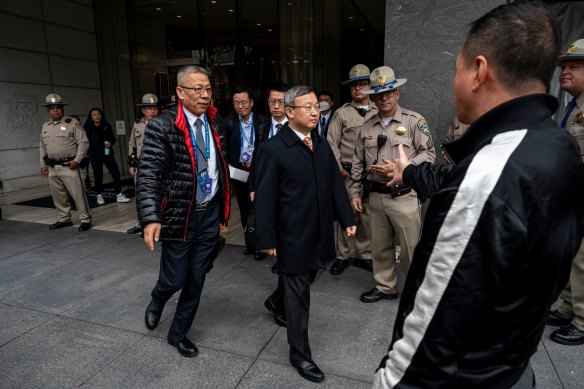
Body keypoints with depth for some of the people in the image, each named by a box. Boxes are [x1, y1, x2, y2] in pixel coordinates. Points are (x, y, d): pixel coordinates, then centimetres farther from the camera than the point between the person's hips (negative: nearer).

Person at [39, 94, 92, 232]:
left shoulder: (73, 123, -4)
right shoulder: (45, 126, 15)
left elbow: (83, 142, -9)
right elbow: (42, 147, 22)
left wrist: (77, 160, -16)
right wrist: (43, 164, 16)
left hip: (69, 166, -6)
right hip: (52, 168, 7)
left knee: (78, 194, -6)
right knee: (58, 196, 13)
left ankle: (85, 219, 3)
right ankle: (64, 219, 26)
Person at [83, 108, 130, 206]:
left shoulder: (106, 126, 7)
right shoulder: (88, 128, -1)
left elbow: (113, 138, 13)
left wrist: (111, 143, -8)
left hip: (107, 153, 2)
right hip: (95, 155, -2)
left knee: (115, 173, -6)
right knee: (98, 175, 5)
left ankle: (119, 194, 0)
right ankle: (99, 195, 20)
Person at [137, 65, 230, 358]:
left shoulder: (214, 124, 4)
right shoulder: (161, 126, -12)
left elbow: (221, 166, 9)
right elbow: (148, 176, -17)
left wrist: (224, 209, 6)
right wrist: (150, 218, -27)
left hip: (209, 214, 5)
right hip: (178, 215, -4)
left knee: (196, 281, 13)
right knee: (174, 279, 6)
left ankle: (179, 333, 36)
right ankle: (157, 300, 45)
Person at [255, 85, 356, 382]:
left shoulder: (322, 144, 6)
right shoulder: (272, 148, -13)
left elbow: (335, 184, 9)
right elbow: (265, 198, -13)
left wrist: (347, 218, 6)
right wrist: (268, 238, -14)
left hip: (320, 232, 6)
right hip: (293, 234, -6)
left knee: (303, 279, 22)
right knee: (298, 294, 5)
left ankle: (276, 302, 54)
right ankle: (300, 354, 23)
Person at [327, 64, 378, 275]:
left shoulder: (378, 113, 8)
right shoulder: (341, 113, 5)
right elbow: (332, 143, 1)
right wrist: (339, 169, -5)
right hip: (348, 173, -1)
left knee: (367, 215, 8)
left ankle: (363, 255, 23)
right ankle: (343, 256, 16)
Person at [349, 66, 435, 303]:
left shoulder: (414, 120, -3)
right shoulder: (368, 126, 10)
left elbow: (428, 153, -7)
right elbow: (358, 162, 13)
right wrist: (355, 193, 9)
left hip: (403, 196, -4)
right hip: (374, 196, 5)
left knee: (411, 248, 2)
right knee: (380, 247, 14)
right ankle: (385, 288, 31)